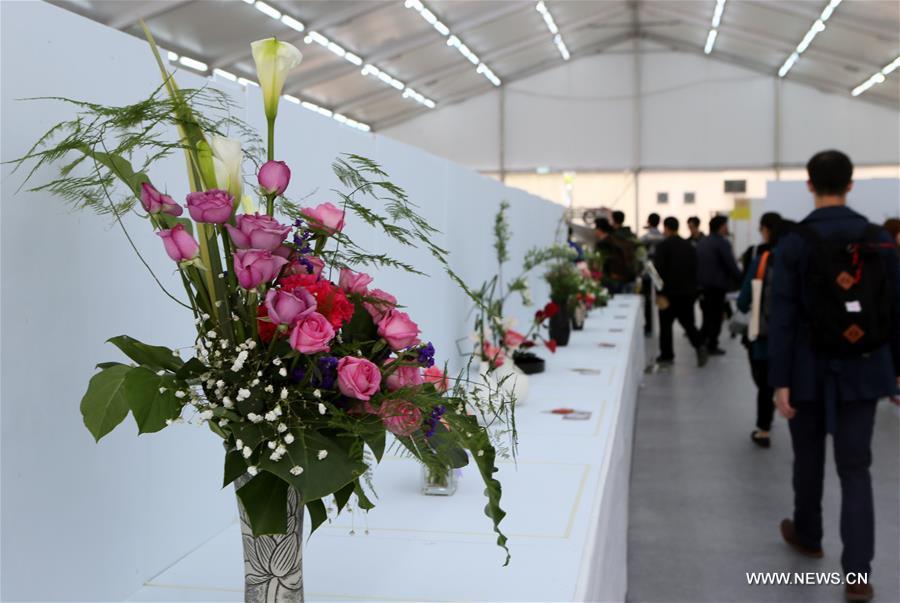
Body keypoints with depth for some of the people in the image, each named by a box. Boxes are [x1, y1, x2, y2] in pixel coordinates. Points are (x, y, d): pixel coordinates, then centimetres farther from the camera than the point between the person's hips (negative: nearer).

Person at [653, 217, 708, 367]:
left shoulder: (663, 246, -9)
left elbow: (659, 270, -14)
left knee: (666, 323, 5)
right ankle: (699, 345, -11)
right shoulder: (689, 246, 9)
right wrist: (692, 289, 17)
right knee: (688, 322, 11)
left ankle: (666, 355, 9)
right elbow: (694, 270, 11)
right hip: (688, 291, 5)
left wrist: (661, 294, -13)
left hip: (670, 292, -5)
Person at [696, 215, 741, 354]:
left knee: (707, 315, 17)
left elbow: (695, 263, 15)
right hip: (717, 285, -7)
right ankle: (712, 346, 2)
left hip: (701, 284, 7)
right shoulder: (722, 243, -13)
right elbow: (731, 266, -15)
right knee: (716, 316, 0)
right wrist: (739, 280, -5)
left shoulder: (701, 242, 11)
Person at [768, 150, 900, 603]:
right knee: (855, 468, 4)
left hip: (811, 370, -1)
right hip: (863, 369, 2)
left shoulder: (794, 243, -9)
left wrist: (780, 380, -9)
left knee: (809, 457, 18)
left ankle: (807, 535, 38)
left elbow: (782, 317, -12)